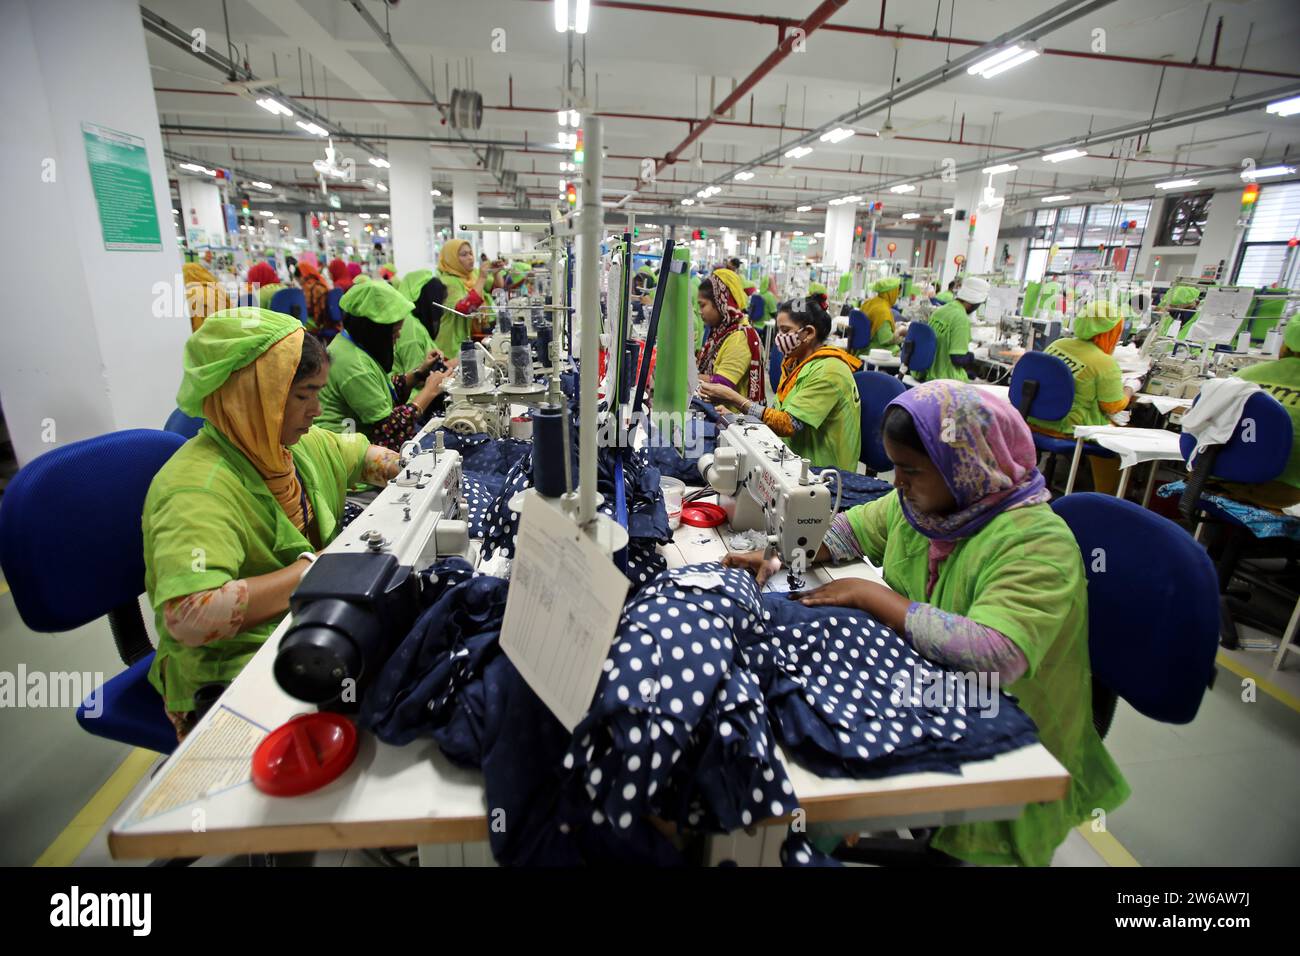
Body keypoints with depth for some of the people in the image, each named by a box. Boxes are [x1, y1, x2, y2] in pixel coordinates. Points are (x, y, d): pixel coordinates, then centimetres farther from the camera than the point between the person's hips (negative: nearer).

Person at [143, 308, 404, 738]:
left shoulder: (294, 443, 1)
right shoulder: (196, 491, -25)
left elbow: (366, 456, 18)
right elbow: (189, 616, -37)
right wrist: (312, 568, -32)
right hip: (231, 668, -8)